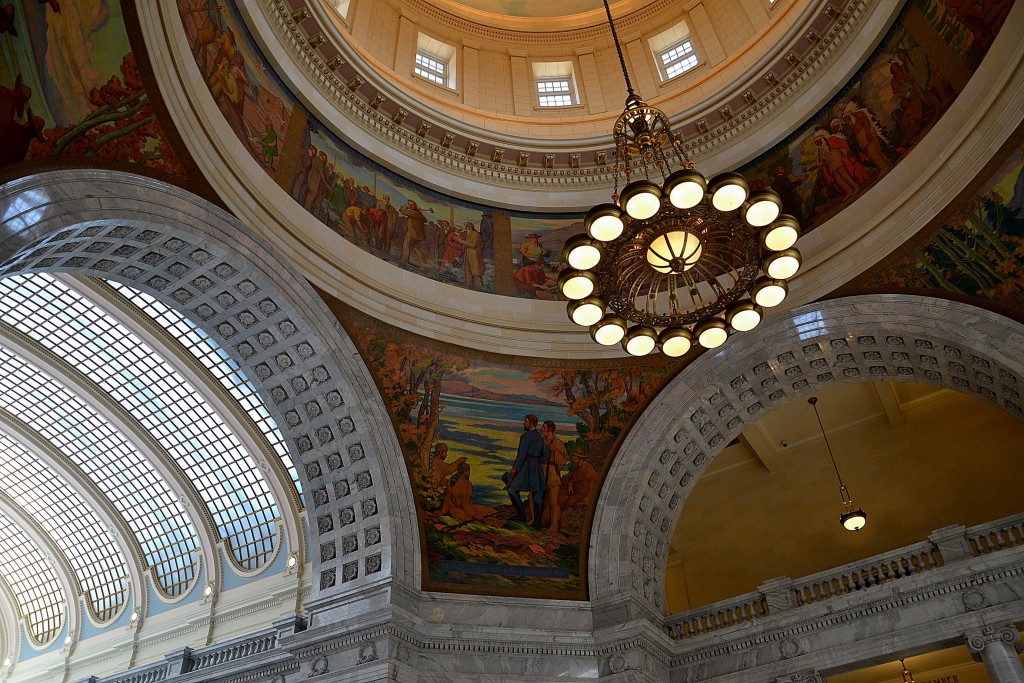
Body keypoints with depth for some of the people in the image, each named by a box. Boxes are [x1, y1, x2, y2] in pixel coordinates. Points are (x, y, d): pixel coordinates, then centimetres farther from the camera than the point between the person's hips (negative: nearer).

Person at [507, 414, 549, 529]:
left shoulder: (525, 436, -10)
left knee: (512, 489, 0)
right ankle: (537, 523, 8)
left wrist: (515, 468, -13)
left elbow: (522, 454, -15)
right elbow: (546, 454, 17)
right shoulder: (539, 437, 15)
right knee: (537, 495, 6)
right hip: (538, 468, 8)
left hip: (526, 466, -8)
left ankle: (521, 514, -7)